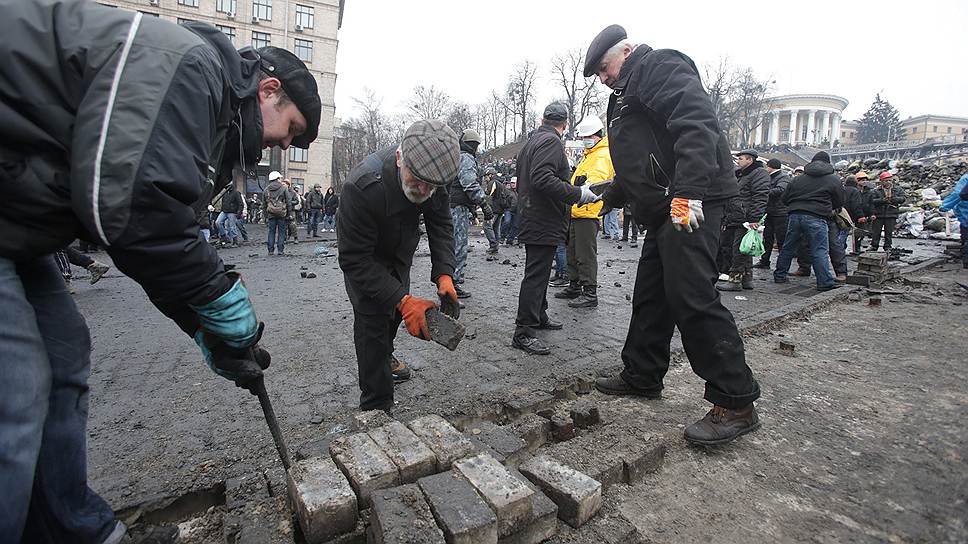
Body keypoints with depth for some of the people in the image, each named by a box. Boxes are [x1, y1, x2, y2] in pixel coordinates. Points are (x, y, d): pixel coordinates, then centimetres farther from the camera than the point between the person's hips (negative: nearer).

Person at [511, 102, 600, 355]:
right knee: (536, 275, -8)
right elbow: (543, 179, -27)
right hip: (544, 223, -10)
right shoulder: (551, 141, -12)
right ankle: (523, 332, -4)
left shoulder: (531, 141, 19)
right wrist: (579, 194, -23)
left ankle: (539, 316, 34)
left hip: (531, 218, 11)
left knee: (538, 272, 20)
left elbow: (522, 181, 24)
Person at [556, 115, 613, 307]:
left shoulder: (603, 155, -11)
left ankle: (590, 294, -2)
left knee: (586, 254, -8)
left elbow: (598, 176, -32)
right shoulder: (589, 154, 21)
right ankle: (574, 287, 28)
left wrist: (588, 186, -47)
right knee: (573, 252, 17)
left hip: (588, 212, -10)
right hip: (576, 211, 10)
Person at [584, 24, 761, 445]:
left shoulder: (659, 67, -2)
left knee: (692, 297, -14)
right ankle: (642, 376, 25)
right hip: (664, 211, 10)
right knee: (651, 296, 12)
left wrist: (688, 191, -30)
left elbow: (697, 123, -20)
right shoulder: (626, 95, 28)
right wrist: (606, 196, 22)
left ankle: (736, 404, -4)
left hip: (691, 204, -10)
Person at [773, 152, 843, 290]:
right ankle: (825, 282, -3)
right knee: (820, 251, -3)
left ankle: (780, 275, 21)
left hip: (795, 216, 4)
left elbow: (785, 199, 15)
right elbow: (840, 201, 11)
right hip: (816, 218, -3)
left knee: (788, 247, 13)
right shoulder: (833, 180, 5)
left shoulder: (798, 178, 13)